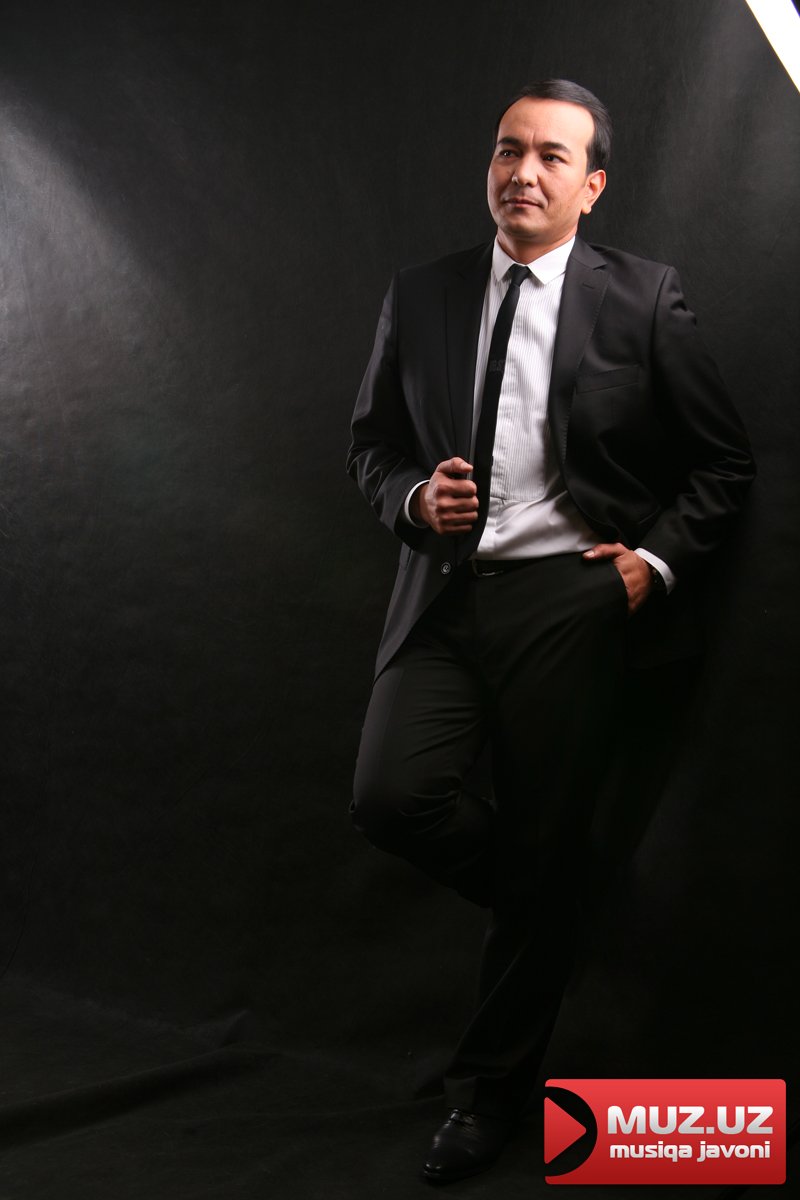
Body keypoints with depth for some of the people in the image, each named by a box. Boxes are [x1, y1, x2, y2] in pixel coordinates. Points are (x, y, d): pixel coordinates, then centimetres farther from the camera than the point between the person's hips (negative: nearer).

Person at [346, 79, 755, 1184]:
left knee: (544, 856, 3)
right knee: (393, 797, -17)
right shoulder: (419, 300, 9)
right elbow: (372, 446, 17)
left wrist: (658, 557, -6)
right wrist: (415, 500, -3)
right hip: (445, 595, 3)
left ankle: (490, 1092, 23)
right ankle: (546, 911, 17)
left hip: (569, 600, -2)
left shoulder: (642, 300, 1)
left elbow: (723, 463, 7)